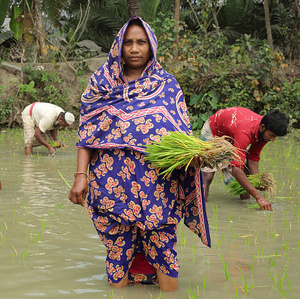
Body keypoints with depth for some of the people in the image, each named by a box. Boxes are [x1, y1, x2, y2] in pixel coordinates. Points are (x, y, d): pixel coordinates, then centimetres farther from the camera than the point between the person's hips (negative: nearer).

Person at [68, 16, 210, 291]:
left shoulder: (166, 85, 10)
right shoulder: (102, 84, 10)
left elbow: (181, 132, 6)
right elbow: (87, 133, 5)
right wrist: (80, 175, -6)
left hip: (158, 183, 0)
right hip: (114, 183, 0)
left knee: (162, 246, -3)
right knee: (118, 246, 1)